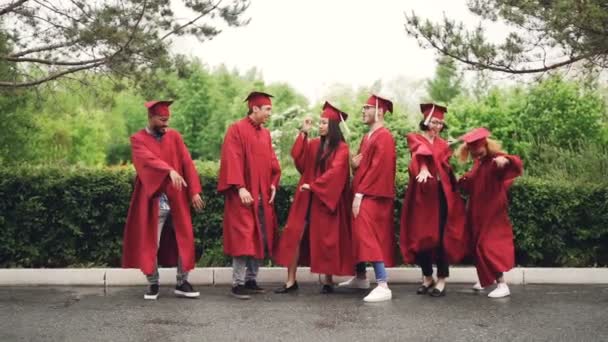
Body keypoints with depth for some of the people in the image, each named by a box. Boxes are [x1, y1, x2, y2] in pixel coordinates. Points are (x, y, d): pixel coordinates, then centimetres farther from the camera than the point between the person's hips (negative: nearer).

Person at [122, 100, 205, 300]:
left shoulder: (174, 136, 9)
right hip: (153, 200, -3)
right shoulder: (138, 139, -1)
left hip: (177, 199, 3)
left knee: (184, 240, 4)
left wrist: (194, 191, -6)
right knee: (150, 244, 1)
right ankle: (153, 284, 16)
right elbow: (150, 160, -21)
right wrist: (170, 171, -39)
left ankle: (182, 283, 16)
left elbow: (187, 163, 3)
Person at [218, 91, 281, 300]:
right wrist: (240, 188, -22)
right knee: (244, 239, -8)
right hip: (244, 195, -7)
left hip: (262, 195, 7)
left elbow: (271, 161, 17)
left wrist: (273, 184, 3)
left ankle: (251, 280, 16)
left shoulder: (265, 134, 16)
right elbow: (232, 161, -14)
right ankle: (238, 283, -1)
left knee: (260, 239, 8)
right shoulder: (236, 130, -6)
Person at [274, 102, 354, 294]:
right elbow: (297, 157, -2)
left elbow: (335, 171, -15)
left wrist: (314, 185, -17)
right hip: (307, 199, 5)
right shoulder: (314, 145, 11)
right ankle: (291, 281, 0)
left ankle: (328, 281, 15)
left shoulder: (341, 148, -4)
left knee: (326, 239, 3)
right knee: (295, 235, -3)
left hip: (327, 199, -5)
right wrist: (303, 133, -8)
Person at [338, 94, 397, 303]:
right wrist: (354, 164, -2)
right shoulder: (367, 137, 18)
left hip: (373, 197, -10)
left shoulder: (383, 137, -13)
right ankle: (360, 278, 30)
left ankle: (383, 286, -17)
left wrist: (360, 193, -21)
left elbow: (378, 168, -21)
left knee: (370, 238, -16)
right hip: (364, 195, 10)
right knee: (359, 236, 17)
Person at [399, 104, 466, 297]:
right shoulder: (415, 138, 6)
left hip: (440, 195, 2)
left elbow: (446, 168, 14)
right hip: (420, 195, -1)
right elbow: (420, 151, -16)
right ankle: (427, 277, 15)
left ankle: (441, 280, 2)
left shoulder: (443, 145, 17)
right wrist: (423, 169, -36)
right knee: (421, 235, 1)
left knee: (441, 236, -4)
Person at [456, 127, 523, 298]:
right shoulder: (478, 163, 9)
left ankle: (502, 284, -9)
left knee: (490, 246, -12)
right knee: (479, 246, 15)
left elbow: (517, 164, -34)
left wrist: (505, 160, -55)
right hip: (477, 214, 8)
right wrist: (464, 180, -3)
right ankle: (486, 279, 30)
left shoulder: (496, 159, -16)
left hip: (492, 213, -8)